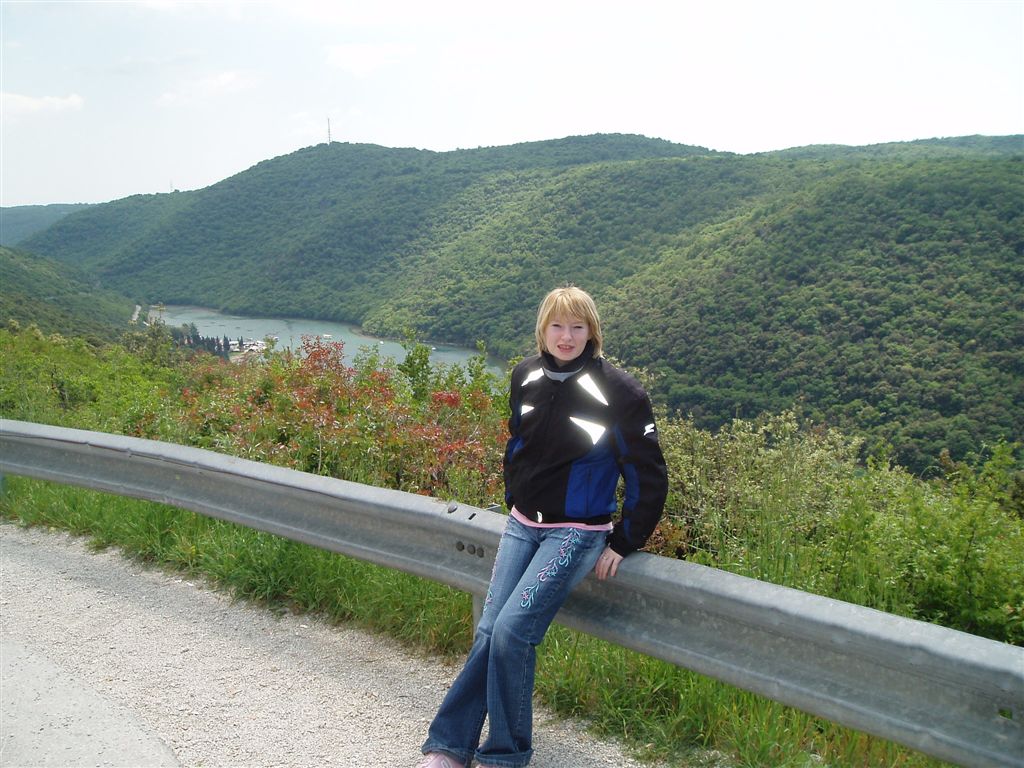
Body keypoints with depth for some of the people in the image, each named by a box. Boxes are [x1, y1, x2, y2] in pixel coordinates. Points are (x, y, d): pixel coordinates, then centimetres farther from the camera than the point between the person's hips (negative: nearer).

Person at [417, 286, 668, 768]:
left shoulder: (617, 392, -16)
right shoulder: (526, 377, 1)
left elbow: (649, 477, -9)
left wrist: (623, 545, -6)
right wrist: (514, 503, 15)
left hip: (576, 533, -5)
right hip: (522, 524, 5)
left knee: (512, 629, -16)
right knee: (488, 631, 0)